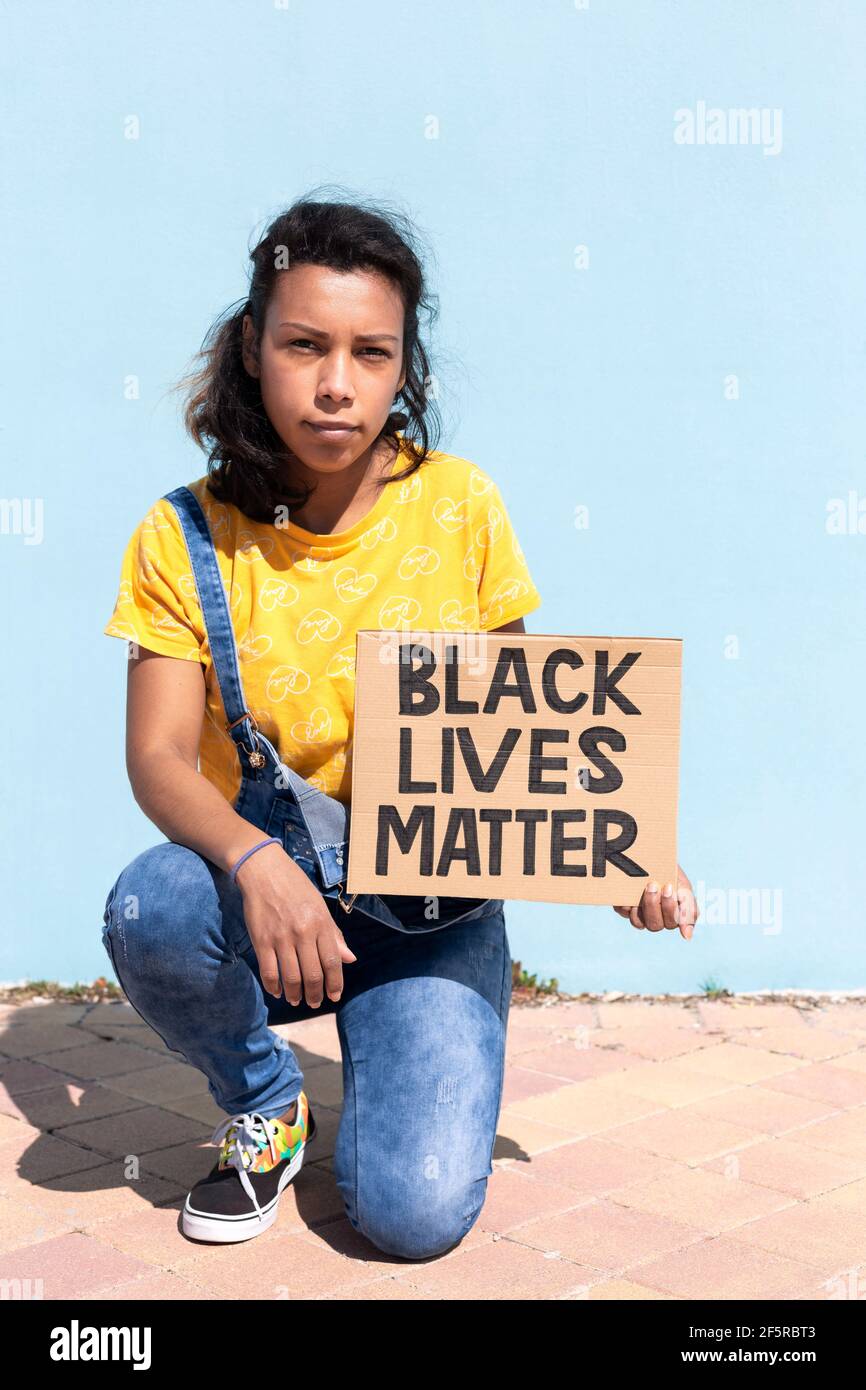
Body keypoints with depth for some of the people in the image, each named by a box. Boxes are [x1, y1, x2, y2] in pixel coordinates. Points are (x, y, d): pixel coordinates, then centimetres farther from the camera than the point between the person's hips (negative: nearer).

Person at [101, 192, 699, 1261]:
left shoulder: (459, 508, -6)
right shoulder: (187, 540, -7)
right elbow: (158, 757, -13)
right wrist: (255, 862, -34)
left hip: (434, 907, 0)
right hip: (260, 884, 1)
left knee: (416, 1211, -19)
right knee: (151, 913, -34)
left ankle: (388, 1068, 18)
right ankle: (265, 1102, 0)